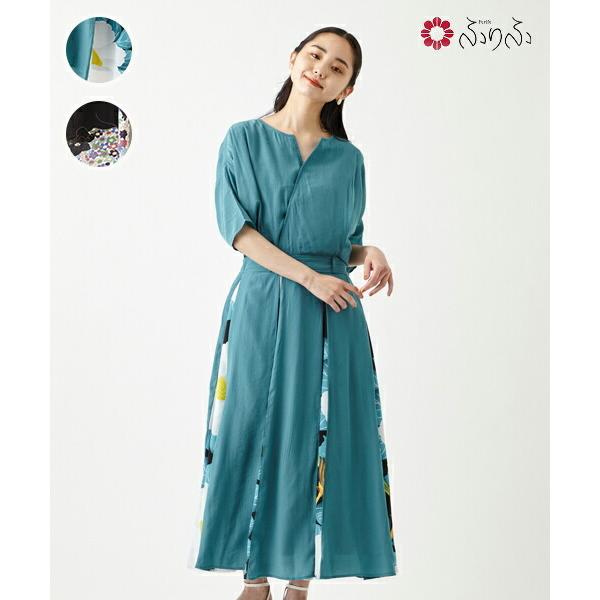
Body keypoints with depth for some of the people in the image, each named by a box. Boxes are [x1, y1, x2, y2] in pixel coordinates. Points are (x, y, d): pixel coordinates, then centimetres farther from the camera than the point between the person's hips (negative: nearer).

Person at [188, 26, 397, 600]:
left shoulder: (348, 157, 10)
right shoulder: (244, 138, 4)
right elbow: (236, 225, -6)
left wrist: (370, 253, -9)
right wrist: (306, 276, -15)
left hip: (330, 316, 2)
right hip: (261, 306, -1)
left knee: (318, 438, 0)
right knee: (254, 431, 1)